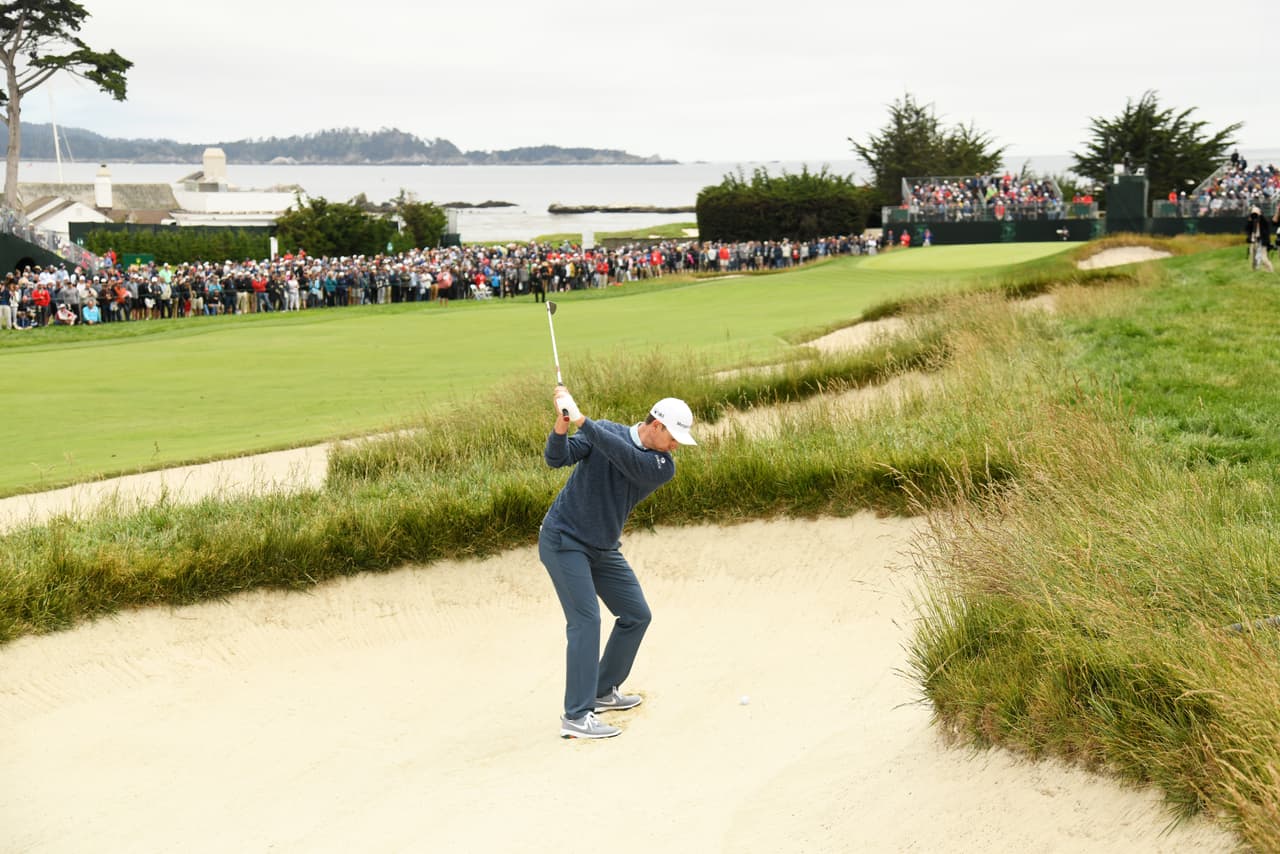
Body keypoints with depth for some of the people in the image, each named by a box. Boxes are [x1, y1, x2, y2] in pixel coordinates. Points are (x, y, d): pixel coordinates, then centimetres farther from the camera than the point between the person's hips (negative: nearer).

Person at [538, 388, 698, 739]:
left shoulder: (663, 467, -8)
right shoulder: (603, 431, -13)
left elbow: (624, 456, -27)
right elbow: (557, 458, -22)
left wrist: (581, 419, -35)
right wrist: (562, 424, -42)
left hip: (603, 549, 6)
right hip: (564, 539, -6)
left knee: (636, 615, 9)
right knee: (585, 619, -16)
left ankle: (603, 691, 26)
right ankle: (576, 716, -18)